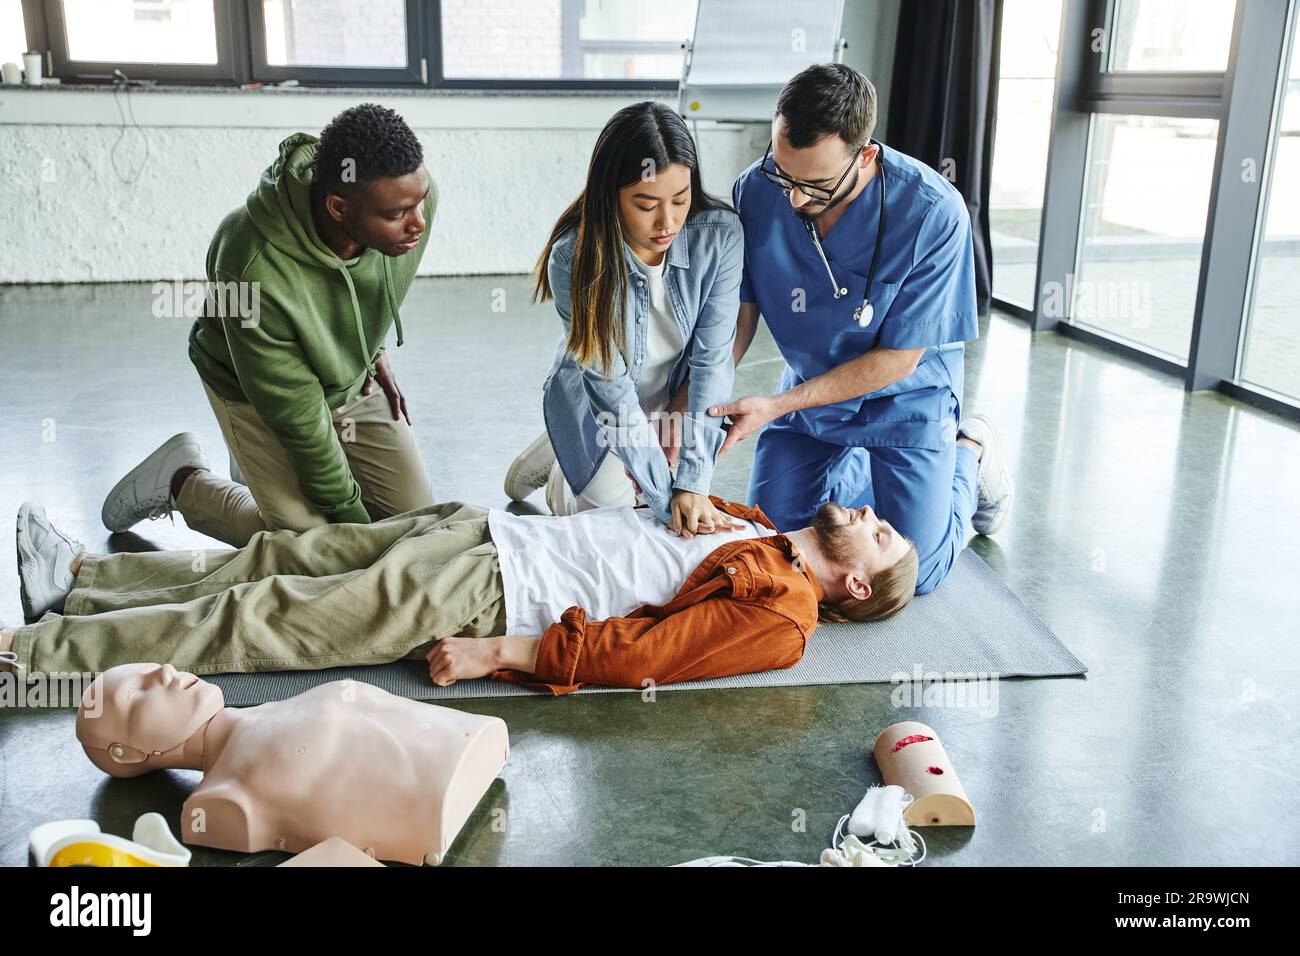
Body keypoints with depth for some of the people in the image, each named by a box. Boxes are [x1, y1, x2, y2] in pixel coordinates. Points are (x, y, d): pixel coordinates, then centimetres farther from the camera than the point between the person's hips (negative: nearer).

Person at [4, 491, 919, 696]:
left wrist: (502, 651, -22)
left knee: (256, 616, -5)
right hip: (489, 530, 7)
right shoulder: (762, 529, 13)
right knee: (282, 556, 8)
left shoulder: (781, 614, -12)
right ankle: (79, 574, 22)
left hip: (488, 595, -7)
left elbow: (636, 654, -20)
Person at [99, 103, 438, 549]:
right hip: (255, 392, -5)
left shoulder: (414, 192, -25)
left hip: (352, 377, 6)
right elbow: (298, 418, -28)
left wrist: (374, 353, 8)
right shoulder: (258, 270, -40)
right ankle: (183, 480, 16)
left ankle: (263, 463, 27)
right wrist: (348, 512, -20)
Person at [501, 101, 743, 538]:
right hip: (597, 404, -2)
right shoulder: (574, 260, -32)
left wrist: (691, 485, -30)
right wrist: (667, 497, -30)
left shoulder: (721, 235, -26)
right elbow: (610, 387, -28)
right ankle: (559, 465, 24)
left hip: (677, 401, 3)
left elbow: (711, 359, -25)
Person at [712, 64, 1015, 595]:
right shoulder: (757, 192, -19)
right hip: (809, 385, 4)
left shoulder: (934, 213, -30)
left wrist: (775, 406, -27)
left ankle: (970, 454, 22)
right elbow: (739, 315, -10)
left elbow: (898, 358, -23)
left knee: (914, 572, -6)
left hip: (904, 398, -3)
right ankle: (854, 470, 32)